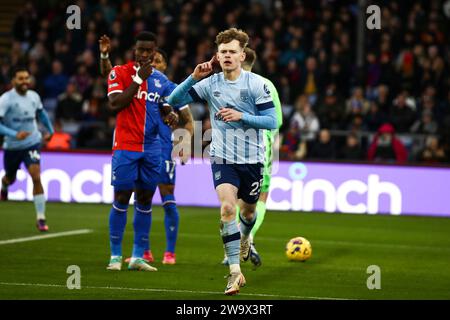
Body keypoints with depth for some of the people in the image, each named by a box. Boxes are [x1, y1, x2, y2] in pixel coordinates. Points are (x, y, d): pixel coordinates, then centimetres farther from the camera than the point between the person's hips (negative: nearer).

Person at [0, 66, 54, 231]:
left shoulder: (34, 96, -3)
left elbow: (41, 112, 20)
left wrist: (50, 130, 24)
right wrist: (14, 134, -35)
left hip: (32, 143, 1)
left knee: (36, 177, -18)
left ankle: (41, 219, -14)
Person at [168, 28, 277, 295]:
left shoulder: (257, 83, -8)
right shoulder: (210, 83, -2)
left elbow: (272, 121, -9)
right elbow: (174, 101, -2)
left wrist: (241, 116, -21)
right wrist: (194, 78, -15)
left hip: (252, 158, 0)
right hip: (223, 158, 0)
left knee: (248, 211, 17)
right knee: (227, 207, -20)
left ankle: (245, 238, 54)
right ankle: (236, 272, -18)